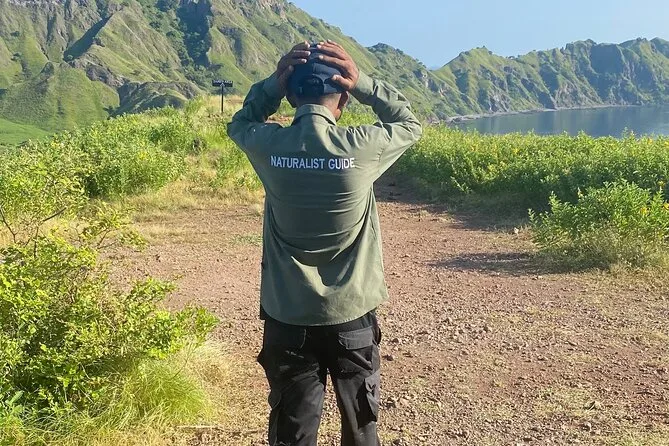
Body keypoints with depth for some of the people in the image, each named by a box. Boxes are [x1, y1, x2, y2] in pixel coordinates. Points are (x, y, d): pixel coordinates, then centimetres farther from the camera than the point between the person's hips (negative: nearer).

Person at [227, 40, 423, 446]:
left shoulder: (268, 145, -10)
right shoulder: (362, 148, -15)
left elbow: (240, 123, 15)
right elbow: (411, 125, 7)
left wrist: (273, 84, -1)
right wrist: (362, 83, -4)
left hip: (287, 318, 1)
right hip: (353, 317, -1)